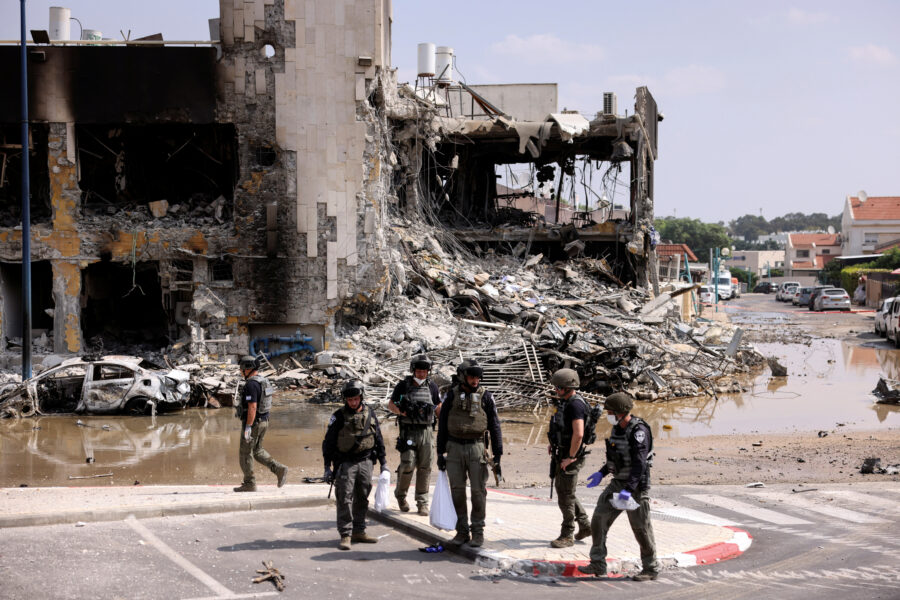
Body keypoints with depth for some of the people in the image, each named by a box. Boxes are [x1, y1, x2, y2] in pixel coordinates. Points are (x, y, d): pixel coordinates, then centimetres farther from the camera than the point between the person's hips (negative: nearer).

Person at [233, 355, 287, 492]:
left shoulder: (251, 384, -21)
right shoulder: (263, 381, 10)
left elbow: (252, 407, -27)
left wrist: (248, 427, -26)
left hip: (252, 423, -9)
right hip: (264, 421, 9)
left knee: (246, 453, 3)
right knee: (257, 451, 19)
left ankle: (249, 484, 9)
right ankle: (279, 469, 5)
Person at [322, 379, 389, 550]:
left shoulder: (370, 413, 6)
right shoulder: (339, 416, -5)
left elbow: (378, 438, 14)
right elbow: (329, 441, -2)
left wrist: (383, 462, 12)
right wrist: (327, 467, -6)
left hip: (365, 462, 4)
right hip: (345, 463, -4)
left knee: (362, 499, 10)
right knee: (345, 499, -7)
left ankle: (359, 532, 20)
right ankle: (345, 535, -5)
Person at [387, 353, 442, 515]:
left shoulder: (432, 387, 9)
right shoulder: (403, 386, 1)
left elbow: (438, 408, 17)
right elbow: (391, 405, 7)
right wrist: (401, 411, -12)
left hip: (426, 431, 3)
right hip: (408, 432, -3)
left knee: (425, 467, 1)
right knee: (408, 465, -8)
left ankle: (422, 502, 9)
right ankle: (400, 494, 17)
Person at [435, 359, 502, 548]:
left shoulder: (485, 396, 0)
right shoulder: (452, 395, 4)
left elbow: (494, 426, 2)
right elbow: (442, 424, 9)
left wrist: (497, 455, -3)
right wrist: (440, 452, 5)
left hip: (476, 448, -2)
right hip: (455, 448, 2)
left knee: (478, 491, -1)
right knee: (457, 490, 4)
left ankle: (478, 531, 7)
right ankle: (461, 531, 12)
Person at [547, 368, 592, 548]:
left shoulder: (575, 405, -21)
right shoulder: (565, 401, 10)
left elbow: (578, 434, -29)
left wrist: (570, 457, -23)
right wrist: (553, 443, 16)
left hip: (570, 457, -10)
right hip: (561, 453, 10)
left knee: (566, 495, -2)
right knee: (562, 490, 18)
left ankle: (567, 535, 7)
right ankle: (585, 526, 26)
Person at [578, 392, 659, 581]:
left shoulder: (638, 431, -22)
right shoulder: (618, 428, 6)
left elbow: (640, 464, -28)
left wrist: (628, 490, -35)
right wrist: (601, 473, 15)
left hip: (636, 486, -8)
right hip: (618, 483, 8)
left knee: (641, 529, 2)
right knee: (599, 521, 2)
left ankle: (651, 569, 18)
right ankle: (598, 565, 7)